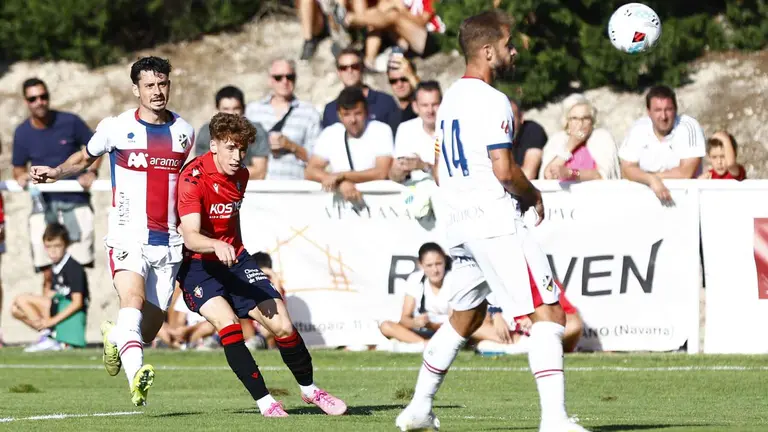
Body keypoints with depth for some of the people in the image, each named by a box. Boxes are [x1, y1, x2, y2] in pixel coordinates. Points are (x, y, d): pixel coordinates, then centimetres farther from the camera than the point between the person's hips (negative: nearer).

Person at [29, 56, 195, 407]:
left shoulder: (183, 131, 10)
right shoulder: (116, 128, 1)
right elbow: (85, 158, 18)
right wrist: (56, 173, 0)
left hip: (168, 242, 3)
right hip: (127, 236, -3)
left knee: (149, 329, 5)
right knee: (132, 300, -30)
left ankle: (115, 337, 39)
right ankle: (136, 376, -46)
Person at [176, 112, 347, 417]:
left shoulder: (240, 176, 3)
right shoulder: (193, 178, -20)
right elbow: (190, 236, -31)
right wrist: (217, 246, -49)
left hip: (234, 259, 6)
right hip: (197, 265, -6)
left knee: (282, 325, -4)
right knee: (228, 323, -29)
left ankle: (309, 389, 19)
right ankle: (264, 401, -22)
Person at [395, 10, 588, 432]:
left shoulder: (449, 99, 15)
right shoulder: (493, 101, -13)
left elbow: (439, 172, 21)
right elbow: (504, 169, -20)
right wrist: (533, 195, -2)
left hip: (456, 222, 9)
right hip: (494, 220, -9)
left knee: (466, 315, 25)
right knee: (548, 314, -10)